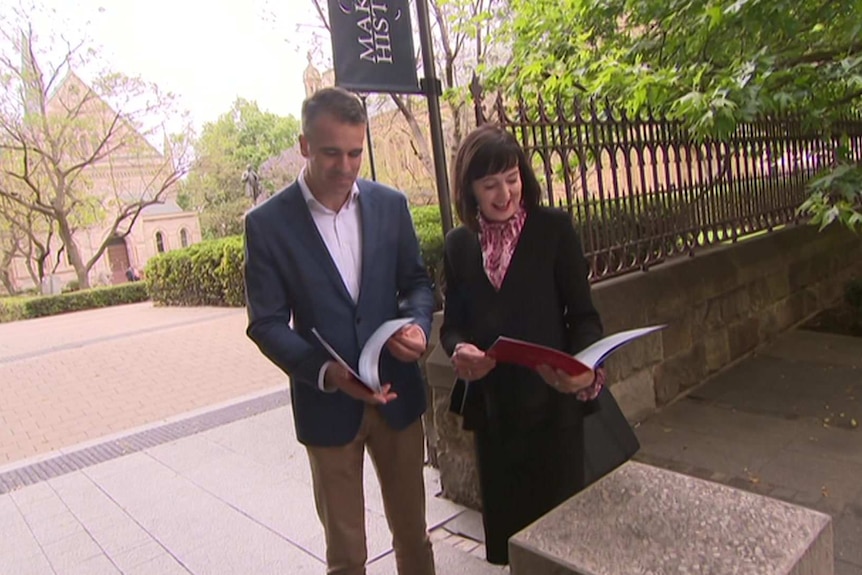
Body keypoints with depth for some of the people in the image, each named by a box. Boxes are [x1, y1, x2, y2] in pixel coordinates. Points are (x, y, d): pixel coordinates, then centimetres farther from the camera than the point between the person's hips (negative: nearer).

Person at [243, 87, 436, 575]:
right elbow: (267, 322, -8)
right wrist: (325, 372, -23)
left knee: (413, 533, 20)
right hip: (327, 403, -2)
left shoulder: (390, 204, 0)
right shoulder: (267, 223, -8)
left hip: (398, 394, 3)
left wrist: (418, 323, -14)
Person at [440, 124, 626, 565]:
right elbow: (452, 323, 6)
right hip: (491, 405, 3)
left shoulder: (554, 228, -6)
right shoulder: (458, 243, 3)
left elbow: (584, 315, -6)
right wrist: (459, 350, -16)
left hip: (551, 402, -3)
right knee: (506, 518, 16)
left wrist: (584, 369, -25)